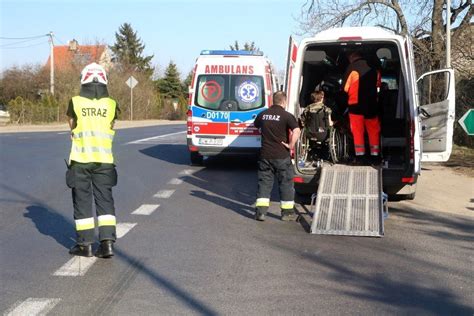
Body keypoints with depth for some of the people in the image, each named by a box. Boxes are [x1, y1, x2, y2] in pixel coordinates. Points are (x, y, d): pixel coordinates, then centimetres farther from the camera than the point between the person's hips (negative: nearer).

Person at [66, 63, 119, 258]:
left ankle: (85, 244, 9)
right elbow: (110, 129, 6)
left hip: (80, 160, -1)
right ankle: (107, 242, 1)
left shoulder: (75, 103, -3)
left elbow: (72, 126, 8)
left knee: (82, 200, 7)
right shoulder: (111, 105, 0)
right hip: (104, 160, 1)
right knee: (105, 200, 8)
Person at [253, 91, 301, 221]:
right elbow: (296, 131, -23)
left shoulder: (263, 114, 6)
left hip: (265, 154, 4)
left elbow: (256, 125, 27)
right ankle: (287, 212, 14)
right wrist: (291, 145, -14)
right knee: (286, 183, 8)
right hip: (281, 156, -4)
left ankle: (260, 211, 2)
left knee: (264, 182, 9)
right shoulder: (286, 116, -9)